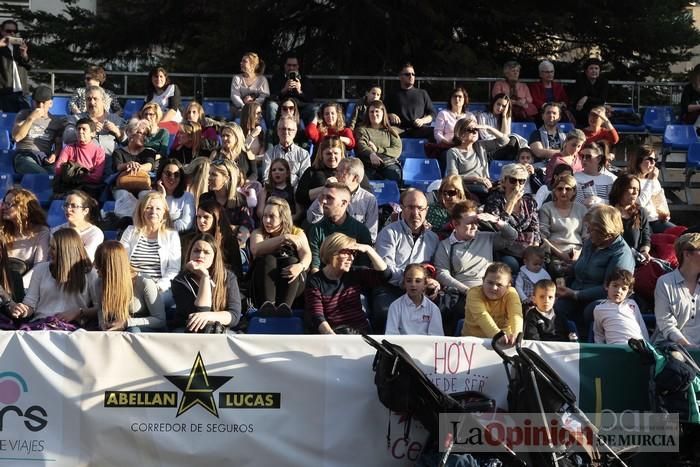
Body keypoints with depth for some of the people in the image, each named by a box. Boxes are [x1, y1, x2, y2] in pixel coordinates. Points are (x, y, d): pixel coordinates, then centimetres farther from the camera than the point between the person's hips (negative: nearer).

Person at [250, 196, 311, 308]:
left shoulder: (297, 232, 10)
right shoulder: (258, 233, 9)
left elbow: (307, 255, -7)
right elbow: (256, 250, -14)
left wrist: (300, 266, -31)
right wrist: (284, 238, -24)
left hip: (293, 285, 0)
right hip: (264, 283, 0)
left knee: (292, 261, -27)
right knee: (267, 260, -26)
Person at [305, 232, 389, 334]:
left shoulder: (355, 274, 13)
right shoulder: (314, 282, 0)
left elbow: (384, 274, 5)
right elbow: (317, 318, -10)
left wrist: (368, 249, -2)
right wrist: (331, 335, -29)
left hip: (360, 331, 3)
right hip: (330, 333, -3)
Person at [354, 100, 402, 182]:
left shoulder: (391, 131, 21)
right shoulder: (362, 130, 16)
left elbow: (397, 151, 7)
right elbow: (361, 146, -5)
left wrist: (378, 149, -6)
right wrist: (371, 154, -27)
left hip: (389, 164, 2)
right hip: (369, 166, -2)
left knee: (396, 175, -31)